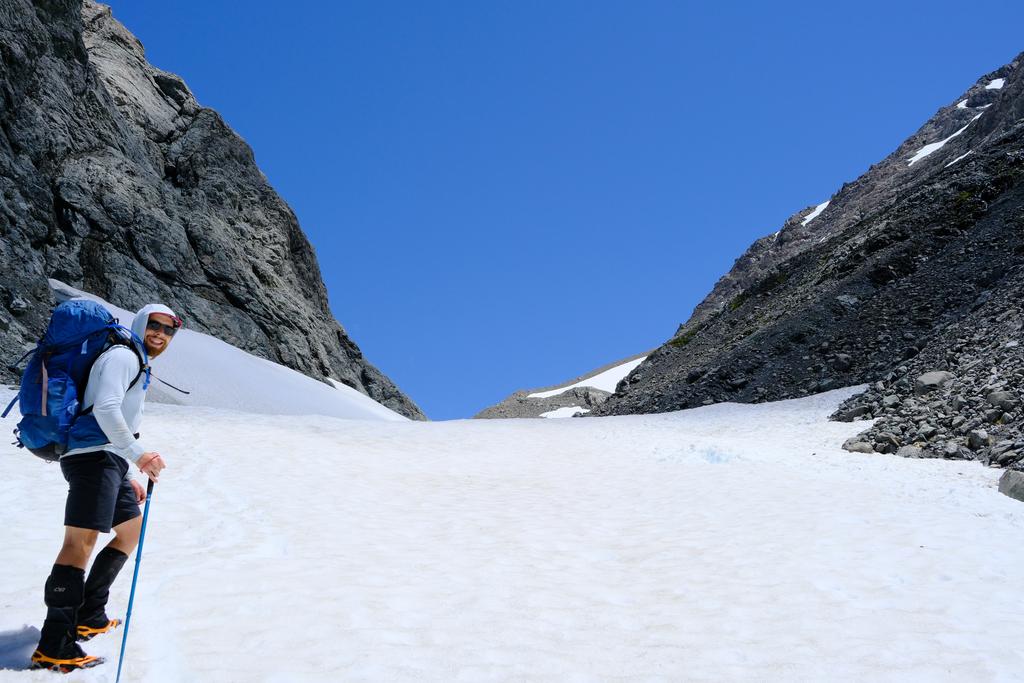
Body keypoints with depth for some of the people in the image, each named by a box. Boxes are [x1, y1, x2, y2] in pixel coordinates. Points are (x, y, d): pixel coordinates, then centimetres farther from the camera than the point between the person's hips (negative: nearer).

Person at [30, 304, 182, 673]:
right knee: (81, 542, -16)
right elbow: (105, 408, -21)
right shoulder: (123, 356, -6)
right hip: (94, 457, -11)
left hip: (109, 460, 11)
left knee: (132, 529, 19)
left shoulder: (137, 366, 26)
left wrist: (128, 478, 26)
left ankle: (88, 617, 21)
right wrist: (138, 454, -25)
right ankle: (53, 648, -18)